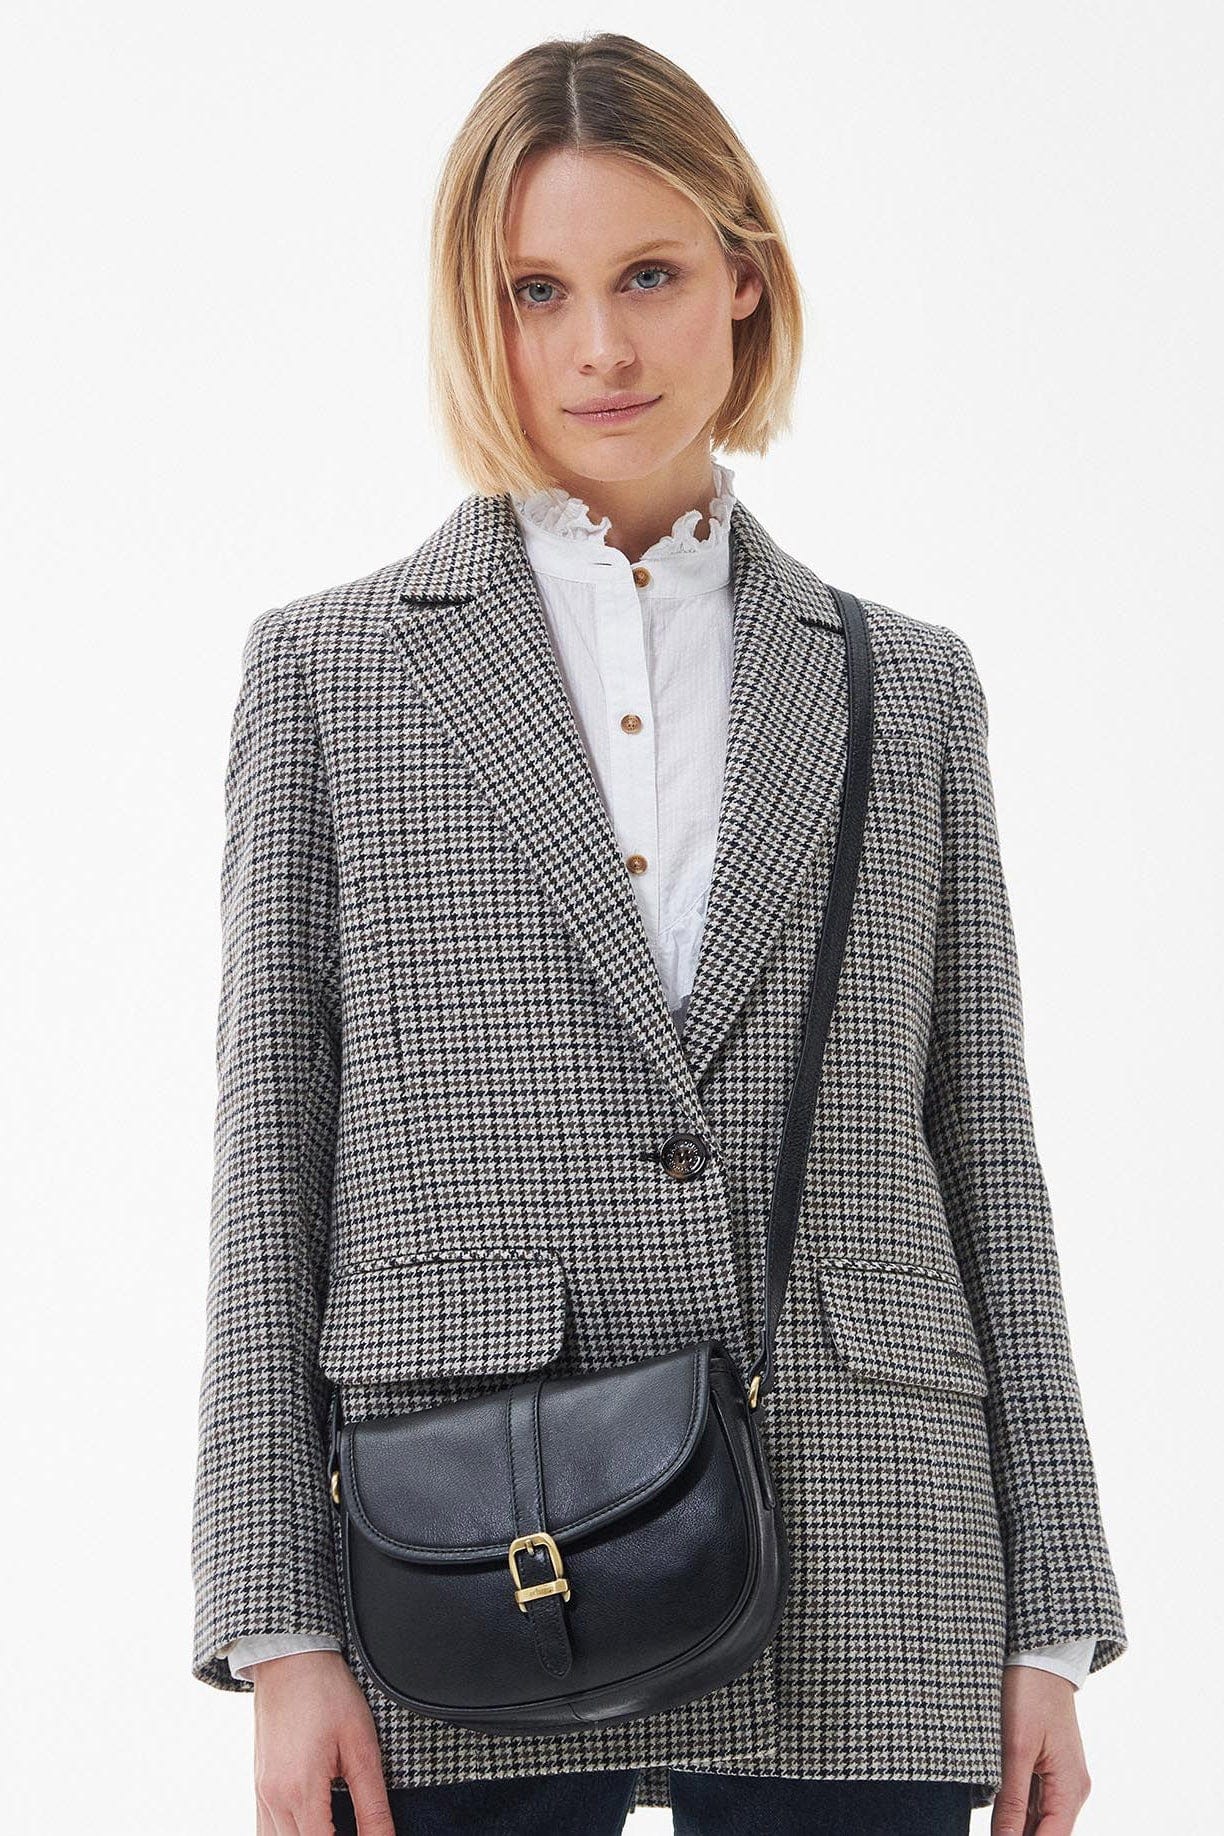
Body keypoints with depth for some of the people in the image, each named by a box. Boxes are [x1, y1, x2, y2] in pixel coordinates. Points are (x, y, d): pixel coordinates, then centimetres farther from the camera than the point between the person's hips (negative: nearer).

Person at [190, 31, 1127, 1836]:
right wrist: (280, 1629, -3)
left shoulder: (910, 686, 12)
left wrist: (1052, 1625, 6)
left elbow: (986, 1165, 11)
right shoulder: (329, 667, 8)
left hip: (857, 1607, 1)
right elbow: (269, 1160, 4)